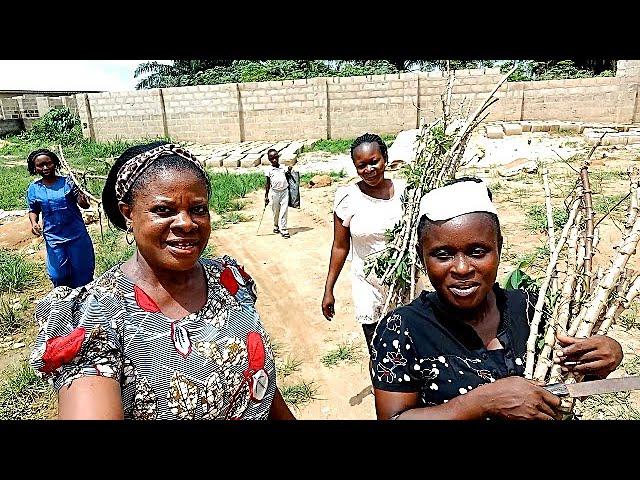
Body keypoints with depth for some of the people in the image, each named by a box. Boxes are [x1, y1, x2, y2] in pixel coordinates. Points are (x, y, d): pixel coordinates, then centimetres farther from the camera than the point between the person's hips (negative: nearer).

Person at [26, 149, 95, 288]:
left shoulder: (67, 182, -6)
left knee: (82, 269, 9)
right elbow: (34, 210, 12)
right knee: (59, 275, 9)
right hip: (53, 237, 2)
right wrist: (34, 223, -8)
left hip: (76, 234, -1)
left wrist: (83, 200, -32)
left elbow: (84, 205, -9)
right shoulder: (34, 188, 1)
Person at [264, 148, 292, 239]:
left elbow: (288, 178, 13)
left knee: (284, 211, -4)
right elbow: (268, 183, 4)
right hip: (275, 192, -1)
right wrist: (266, 196, 3)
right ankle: (276, 226, 32)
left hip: (285, 191, 1)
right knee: (276, 211, 10)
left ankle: (283, 229, 0)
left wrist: (289, 171, -5)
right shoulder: (269, 170, 0)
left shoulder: (283, 167, 4)